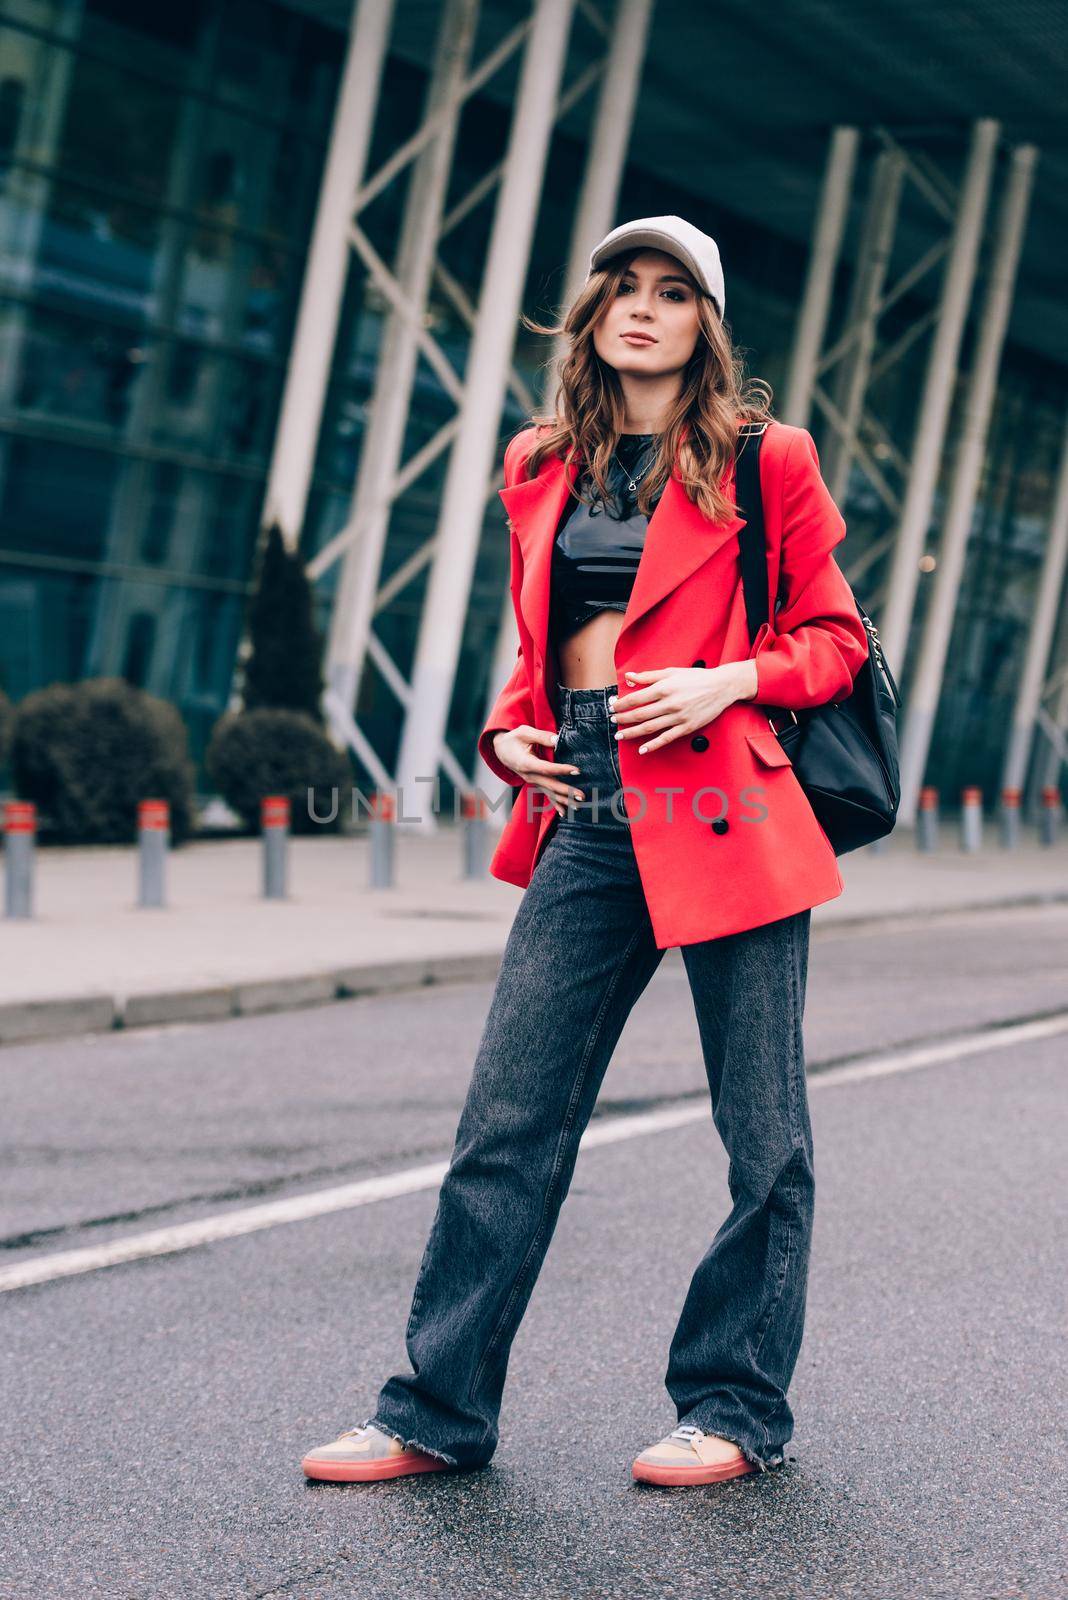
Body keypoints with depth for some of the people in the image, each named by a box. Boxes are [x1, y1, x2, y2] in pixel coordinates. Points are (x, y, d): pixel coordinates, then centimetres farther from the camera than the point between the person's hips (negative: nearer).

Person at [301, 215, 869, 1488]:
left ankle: (734, 1408, 18)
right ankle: (438, 1411, 10)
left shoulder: (762, 460, 3)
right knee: (507, 1119, 1)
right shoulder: (541, 467, 15)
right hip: (589, 820, 4)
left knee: (762, 1131, 3)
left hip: (722, 805, -3)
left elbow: (836, 638, 6)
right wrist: (510, 729, 7)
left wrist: (731, 681, -11)